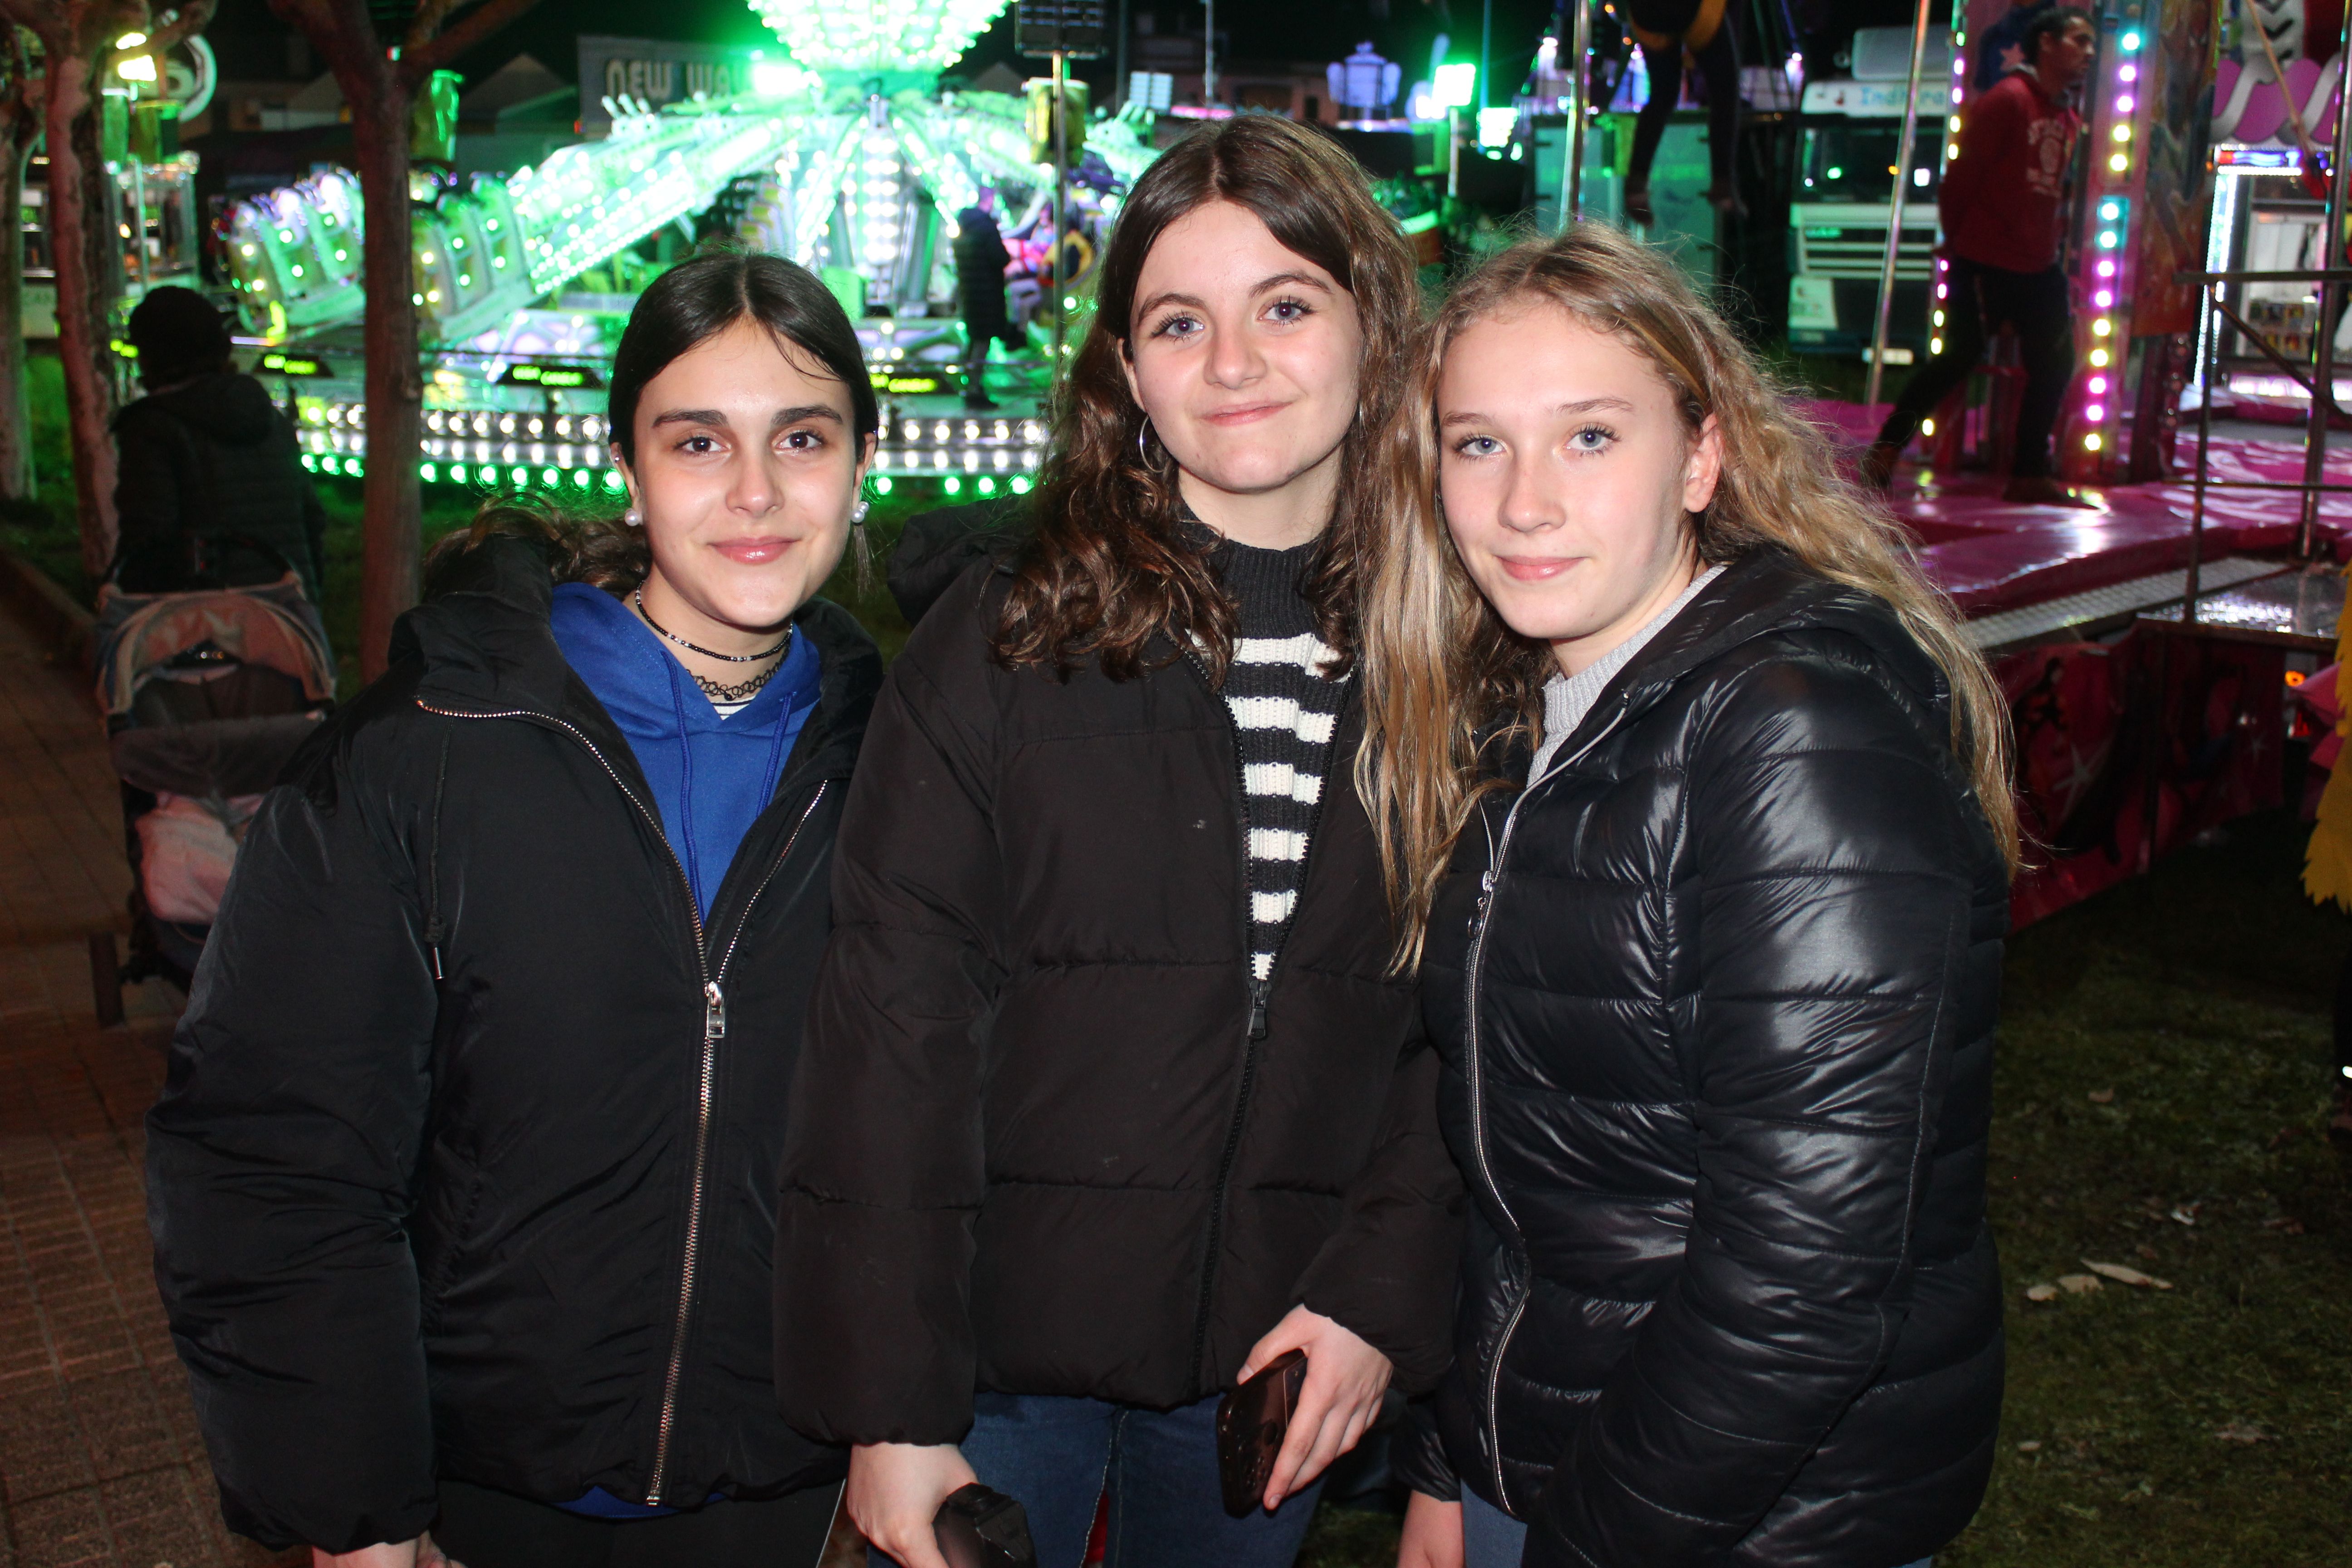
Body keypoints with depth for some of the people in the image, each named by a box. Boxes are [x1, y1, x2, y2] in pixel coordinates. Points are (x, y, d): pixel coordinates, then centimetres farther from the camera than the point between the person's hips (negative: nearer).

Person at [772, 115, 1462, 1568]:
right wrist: (891, 1405, -11)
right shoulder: (1000, 644, -9)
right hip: (1004, 1342, -2)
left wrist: (1383, 1292, -7)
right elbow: (891, 1035, -10)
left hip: (1276, 1360, 2)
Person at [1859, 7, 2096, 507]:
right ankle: (1886, 450, 8)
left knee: (2055, 365, 6)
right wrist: (1959, 239, -4)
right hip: (1984, 263, -8)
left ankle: (2030, 475, 13)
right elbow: (1962, 174, -10)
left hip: (2037, 268, 8)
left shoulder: (2069, 121, 15)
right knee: (1961, 356, -5)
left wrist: (2056, 242, 9)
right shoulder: (2008, 100, -10)